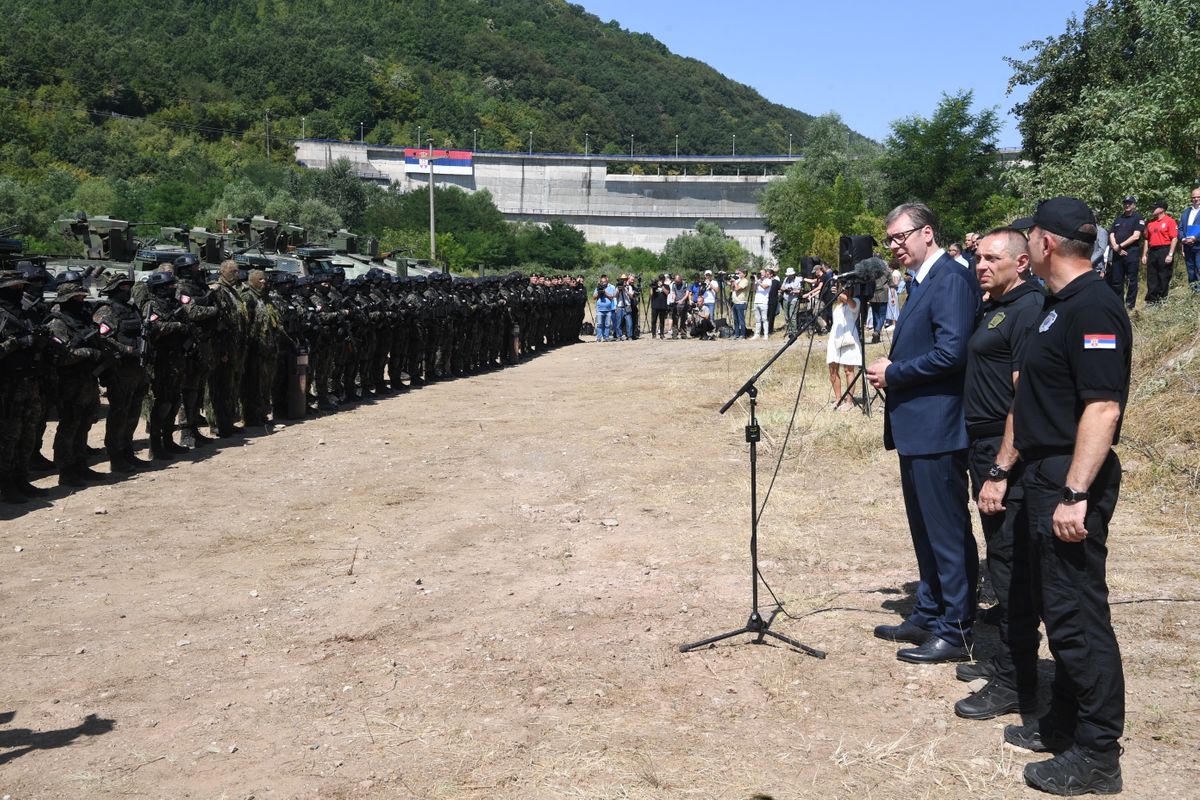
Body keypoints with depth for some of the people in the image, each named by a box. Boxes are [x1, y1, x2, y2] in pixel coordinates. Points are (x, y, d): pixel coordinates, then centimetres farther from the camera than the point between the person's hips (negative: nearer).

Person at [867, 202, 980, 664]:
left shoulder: (951, 279, -14)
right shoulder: (923, 282, 17)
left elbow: (951, 352, -24)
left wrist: (892, 373, -14)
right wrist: (890, 373, 4)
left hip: (937, 430, -11)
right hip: (915, 428, 11)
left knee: (948, 534, -2)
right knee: (925, 531, 19)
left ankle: (955, 632, 8)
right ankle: (928, 616, 31)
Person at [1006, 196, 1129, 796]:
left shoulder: (1094, 309, -17)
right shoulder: (1056, 306, 14)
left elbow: (1103, 408, -24)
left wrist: (1076, 494, -26)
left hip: (1072, 482, -10)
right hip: (1044, 475, 10)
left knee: (1077, 613, -4)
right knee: (1058, 607, 17)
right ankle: (1065, 722, 30)